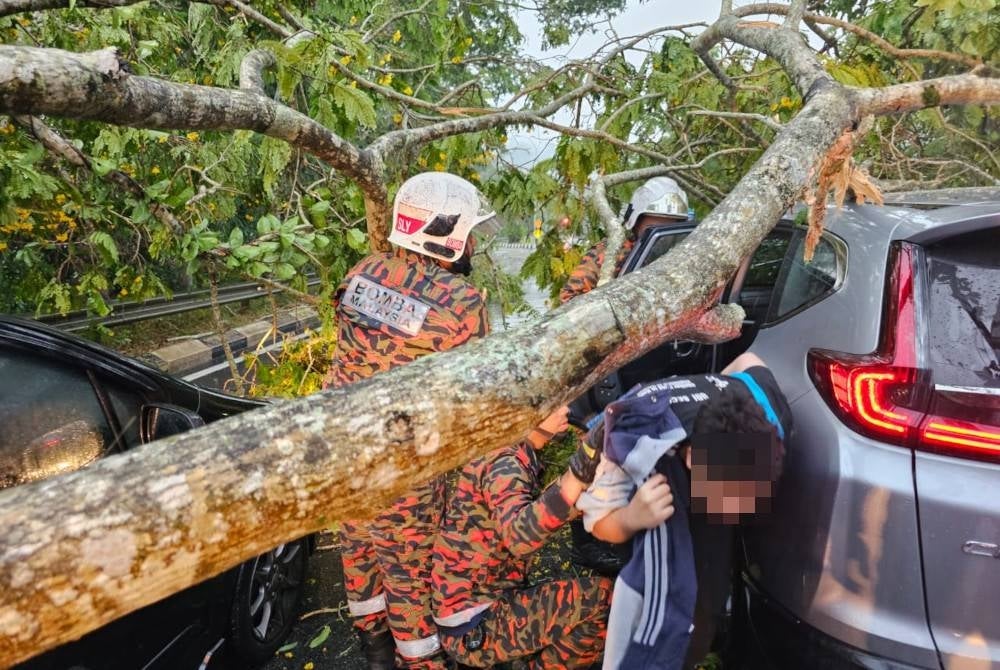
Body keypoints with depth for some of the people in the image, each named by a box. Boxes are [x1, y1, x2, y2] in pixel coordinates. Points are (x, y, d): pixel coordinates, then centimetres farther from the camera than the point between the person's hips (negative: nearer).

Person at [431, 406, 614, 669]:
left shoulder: (514, 463, 12)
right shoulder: (505, 464, -16)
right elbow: (520, 537, -34)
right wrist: (581, 469, -42)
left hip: (485, 609, 9)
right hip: (475, 626, -9)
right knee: (603, 598, -19)